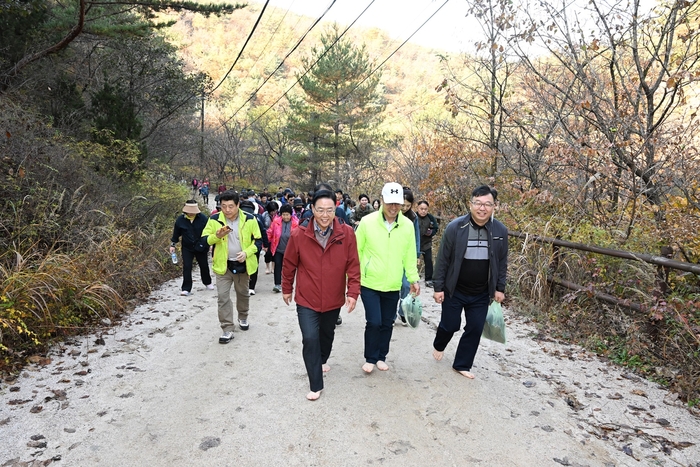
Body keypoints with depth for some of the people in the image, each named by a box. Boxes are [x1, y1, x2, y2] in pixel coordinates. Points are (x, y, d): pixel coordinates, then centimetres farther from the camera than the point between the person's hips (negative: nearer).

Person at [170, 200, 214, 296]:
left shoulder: (203, 218, -14)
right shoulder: (180, 219, -9)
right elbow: (176, 233, 3)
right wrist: (173, 245, 6)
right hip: (187, 248, 0)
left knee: (204, 266, 15)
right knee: (187, 267, -5)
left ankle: (207, 282, 38)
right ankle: (186, 288, 4)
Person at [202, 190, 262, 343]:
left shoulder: (249, 219, -9)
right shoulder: (214, 219, -8)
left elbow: (258, 240, -2)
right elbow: (204, 240, -5)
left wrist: (247, 252, -18)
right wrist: (217, 236, -25)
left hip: (242, 264, 1)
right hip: (223, 265, 0)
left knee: (243, 294, 18)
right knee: (222, 296, -4)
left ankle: (243, 318, 43)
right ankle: (228, 329, 4)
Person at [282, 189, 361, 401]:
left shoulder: (347, 234, -14)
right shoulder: (298, 235, -15)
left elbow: (353, 265, -8)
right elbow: (289, 265, -1)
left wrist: (353, 292, -12)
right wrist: (286, 289, 8)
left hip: (333, 299, 2)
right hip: (306, 300, -2)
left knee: (327, 335, 23)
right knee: (310, 339, -9)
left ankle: (322, 361, 54)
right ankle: (316, 385, 9)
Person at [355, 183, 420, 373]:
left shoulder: (408, 225, -3)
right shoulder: (367, 221, -10)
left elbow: (410, 256, 6)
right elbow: (356, 251, -3)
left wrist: (413, 279, 6)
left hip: (393, 286, 3)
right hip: (370, 284, -3)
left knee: (387, 324, 13)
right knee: (374, 322, -4)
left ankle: (381, 357, 33)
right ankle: (370, 358, 18)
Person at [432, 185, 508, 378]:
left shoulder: (500, 231, -5)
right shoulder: (455, 227, -15)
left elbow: (502, 263, 6)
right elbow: (443, 260, -10)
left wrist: (500, 288, 4)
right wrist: (438, 287, -9)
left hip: (481, 294, 3)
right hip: (454, 290, -3)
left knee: (475, 329, 8)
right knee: (450, 325, 9)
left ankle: (462, 364, 28)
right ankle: (438, 346, 43)